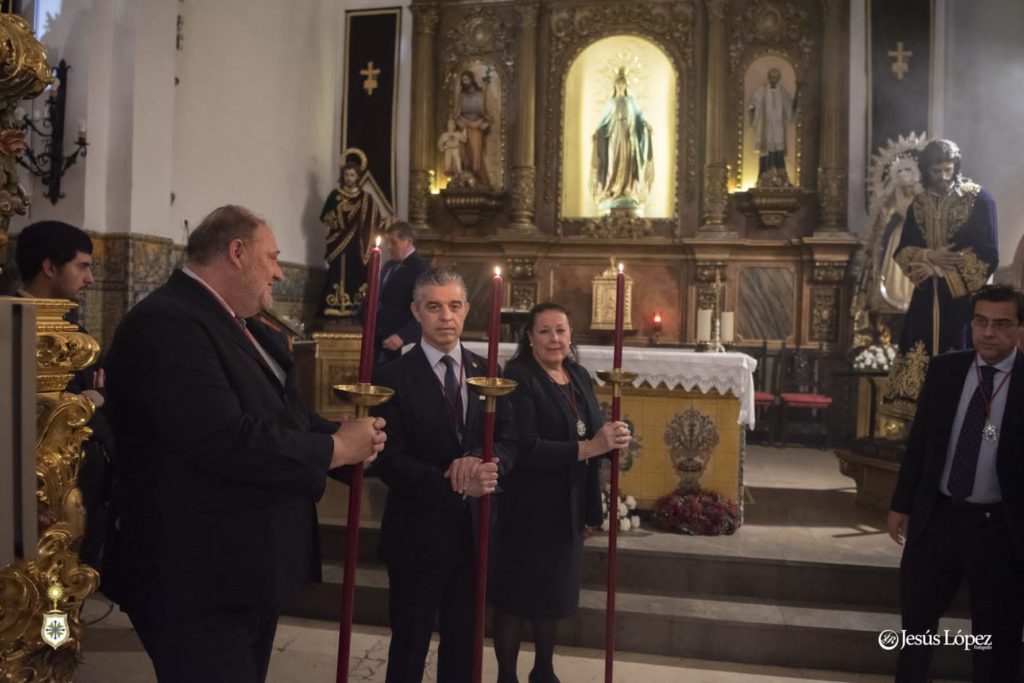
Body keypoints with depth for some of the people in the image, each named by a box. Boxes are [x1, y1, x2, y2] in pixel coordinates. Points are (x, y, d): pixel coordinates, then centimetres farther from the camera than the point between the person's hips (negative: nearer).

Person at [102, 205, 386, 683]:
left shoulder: (238, 325, 13)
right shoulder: (166, 322, -21)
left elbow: (282, 413, 14)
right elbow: (227, 440, -32)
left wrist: (350, 436, -7)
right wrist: (334, 448, -18)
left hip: (249, 570, 10)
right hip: (200, 579, -10)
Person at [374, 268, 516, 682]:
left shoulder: (486, 372, 4)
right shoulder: (393, 377, -10)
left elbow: (508, 443, 0)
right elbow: (391, 462, -15)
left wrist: (482, 462, -23)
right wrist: (454, 484, -27)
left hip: (474, 531, 4)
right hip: (418, 534, -4)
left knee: (463, 643, 20)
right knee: (410, 645, 14)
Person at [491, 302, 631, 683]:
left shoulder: (579, 375, 6)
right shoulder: (517, 378, -17)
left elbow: (590, 430, 10)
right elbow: (524, 448, -27)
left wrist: (613, 438, -13)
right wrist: (589, 448, -30)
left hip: (568, 507, 7)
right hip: (527, 508, -7)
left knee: (554, 592, 21)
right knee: (516, 595, 8)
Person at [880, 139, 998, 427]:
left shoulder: (979, 199, -2)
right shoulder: (919, 204, 11)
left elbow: (988, 253, -7)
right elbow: (902, 251, 8)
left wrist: (943, 267, -11)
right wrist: (930, 256, -11)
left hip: (963, 298, -4)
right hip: (927, 299, 4)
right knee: (922, 361, 3)